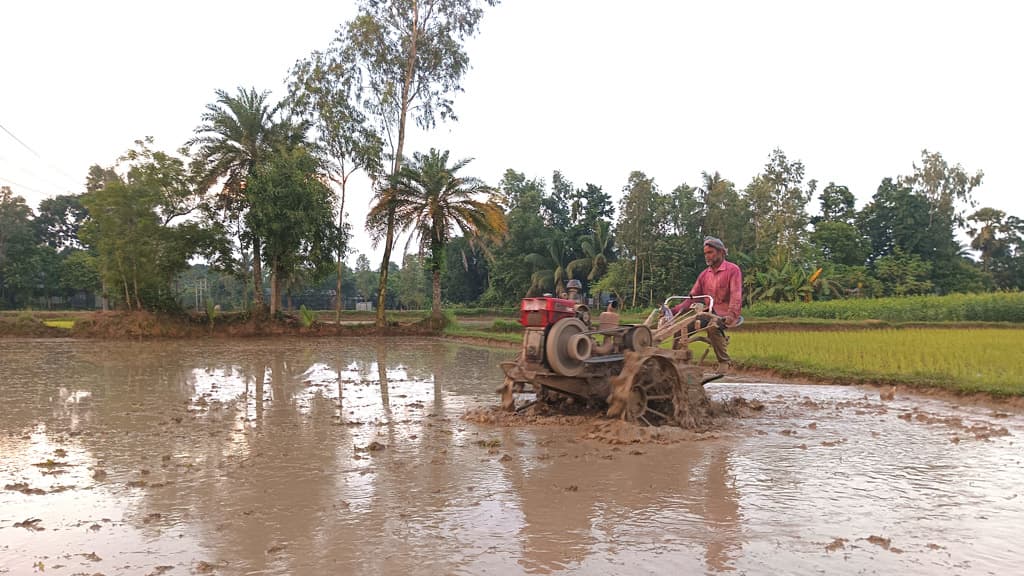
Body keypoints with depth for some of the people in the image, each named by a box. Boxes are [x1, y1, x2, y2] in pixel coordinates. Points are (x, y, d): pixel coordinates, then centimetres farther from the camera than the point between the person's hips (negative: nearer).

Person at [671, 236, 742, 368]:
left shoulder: (733, 270, -2)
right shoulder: (704, 274, 16)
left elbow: (736, 296, -14)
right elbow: (693, 297, 13)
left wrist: (731, 315, -32)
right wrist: (674, 310, 0)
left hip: (725, 314, -6)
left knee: (713, 326, -38)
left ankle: (725, 362, -22)